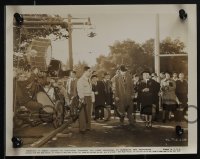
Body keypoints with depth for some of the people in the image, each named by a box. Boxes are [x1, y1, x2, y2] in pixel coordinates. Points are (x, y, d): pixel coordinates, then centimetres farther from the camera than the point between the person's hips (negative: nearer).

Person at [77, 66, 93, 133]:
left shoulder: (88, 80, 15)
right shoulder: (81, 80, -12)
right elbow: (80, 90, -16)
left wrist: (91, 99, 13)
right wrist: (82, 99, -22)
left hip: (89, 98, 9)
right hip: (84, 98, -8)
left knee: (88, 113, 12)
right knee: (83, 114, -7)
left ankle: (87, 127, 20)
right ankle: (82, 128, -4)